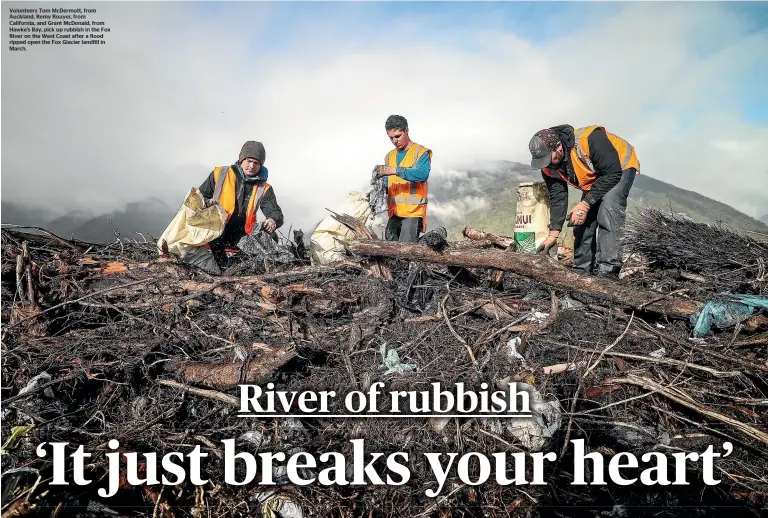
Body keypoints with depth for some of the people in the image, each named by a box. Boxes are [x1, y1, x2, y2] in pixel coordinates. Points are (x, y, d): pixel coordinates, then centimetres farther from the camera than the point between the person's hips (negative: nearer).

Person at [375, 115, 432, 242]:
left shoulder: (421, 152, -2)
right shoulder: (390, 156, 18)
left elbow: (423, 174, -21)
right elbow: (387, 184, 18)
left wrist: (395, 170, -26)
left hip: (413, 211, -6)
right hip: (394, 211, 7)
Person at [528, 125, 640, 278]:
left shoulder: (590, 139, -39)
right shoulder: (548, 166, -18)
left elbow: (613, 174, -33)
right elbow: (557, 197, -13)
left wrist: (585, 203, -34)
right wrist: (553, 233, -19)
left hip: (621, 168, -7)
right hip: (596, 179, 7)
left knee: (608, 208, -28)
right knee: (584, 220, 0)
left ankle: (608, 270, -29)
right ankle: (582, 270, 11)